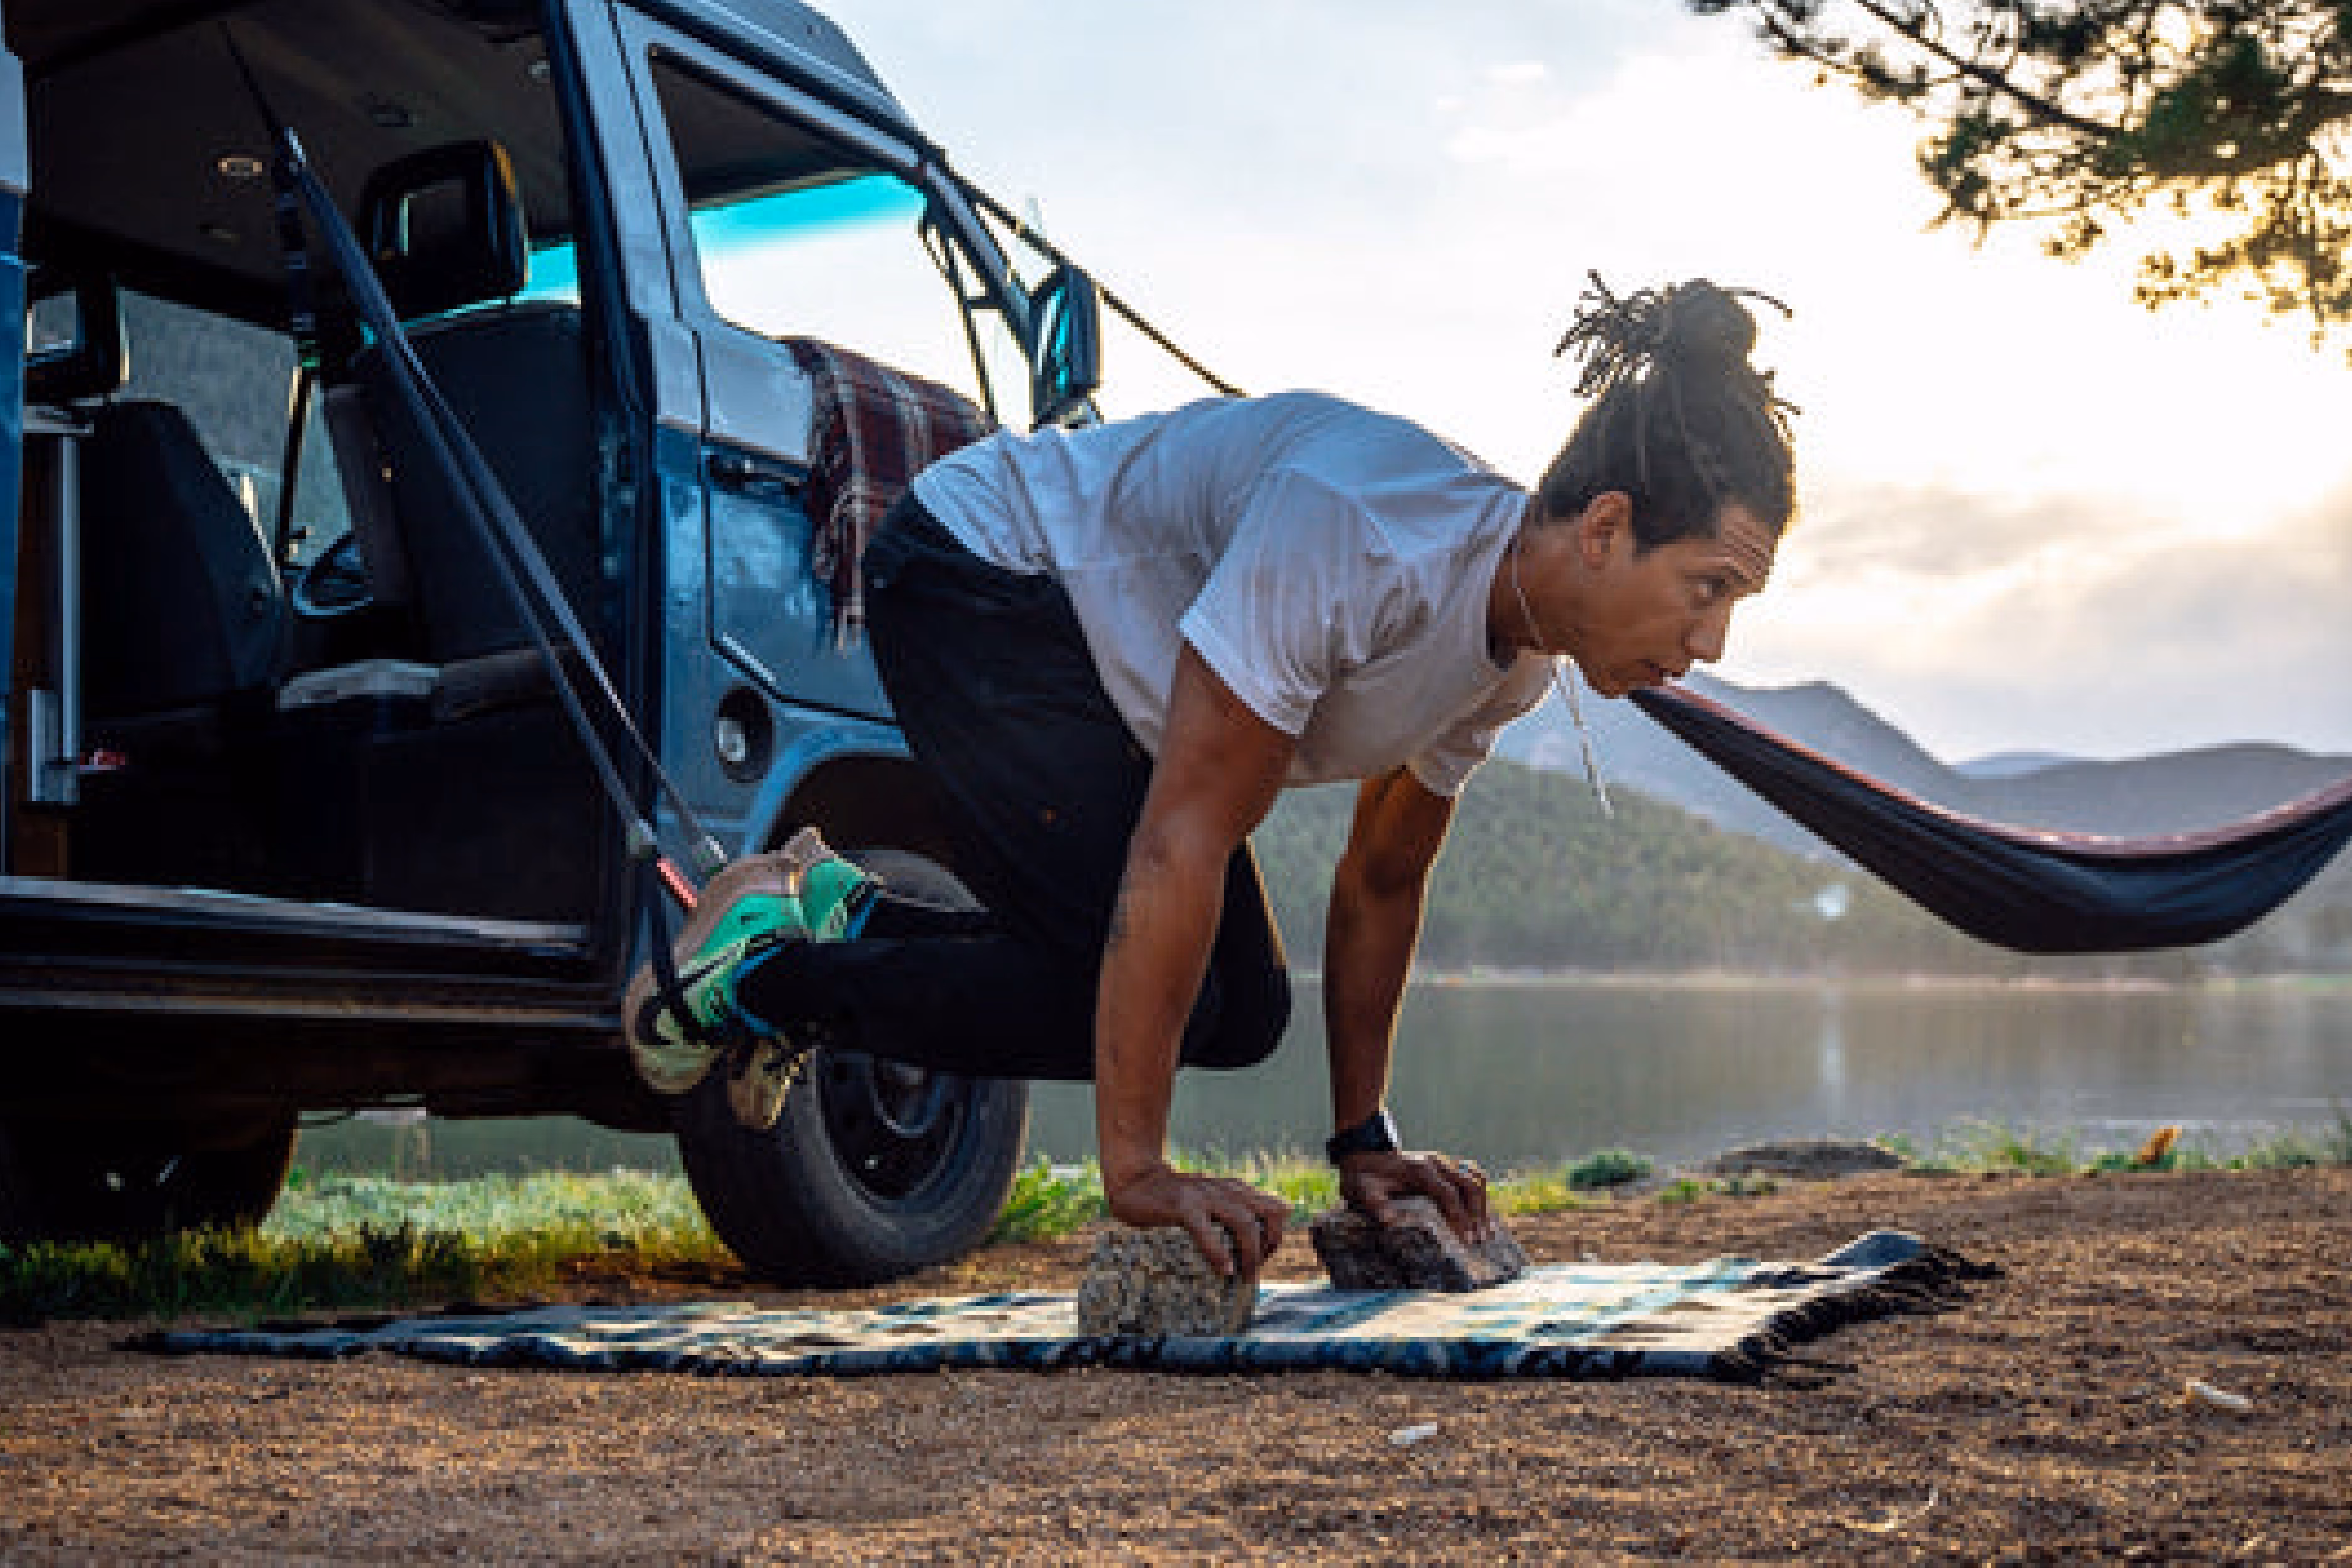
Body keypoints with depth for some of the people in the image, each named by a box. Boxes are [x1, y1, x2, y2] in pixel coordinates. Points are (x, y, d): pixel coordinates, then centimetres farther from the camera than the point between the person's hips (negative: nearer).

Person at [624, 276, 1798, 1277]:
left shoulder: (1519, 651, -9)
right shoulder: (1360, 534, -37)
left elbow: (1383, 882, 3)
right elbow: (1180, 846, -35)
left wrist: (1364, 1143, 2)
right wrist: (1136, 1171, -33)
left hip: (1102, 641, 9)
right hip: (976, 578, -9)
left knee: (1241, 1013, 1)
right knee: (1141, 995, -17)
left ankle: (845, 919, 15)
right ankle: (757, 971, 0)